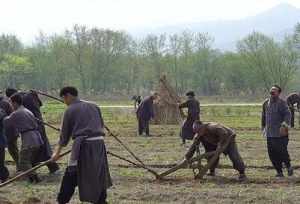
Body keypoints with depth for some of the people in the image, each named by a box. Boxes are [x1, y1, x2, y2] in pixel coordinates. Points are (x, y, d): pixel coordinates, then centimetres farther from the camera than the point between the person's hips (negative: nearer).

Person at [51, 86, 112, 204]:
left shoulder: (70, 110, 2)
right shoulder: (94, 106, 15)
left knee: (70, 176, 3)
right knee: (99, 175, 15)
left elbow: (65, 133, 6)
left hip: (83, 145, -5)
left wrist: (57, 152, 16)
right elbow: (101, 125, 18)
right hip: (99, 143, 5)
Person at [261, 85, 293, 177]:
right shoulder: (266, 103, 10)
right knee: (272, 154, 4)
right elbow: (263, 116, 22)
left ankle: (289, 167, 22)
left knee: (282, 152, -5)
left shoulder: (282, 103, -9)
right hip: (269, 134, 6)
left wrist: (284, 126, -29)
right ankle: (279, 172, 16)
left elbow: (287, 114, -17)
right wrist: (263, 127, 25)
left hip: (280, 134, -6)